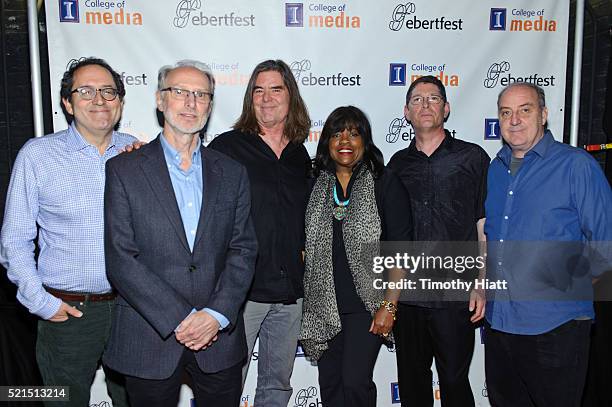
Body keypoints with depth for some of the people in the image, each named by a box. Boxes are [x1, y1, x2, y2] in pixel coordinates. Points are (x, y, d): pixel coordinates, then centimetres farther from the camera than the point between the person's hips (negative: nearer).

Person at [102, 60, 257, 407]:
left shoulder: (232, 173, 5)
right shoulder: (124, 170, -3)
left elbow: (243, 251, 1)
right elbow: (121, 259, -9)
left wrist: (217, 315, -12)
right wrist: (178, 320, -14)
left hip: (220, 335, 2)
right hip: (150, 340, -2)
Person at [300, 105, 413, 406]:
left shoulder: (385, 183, -5)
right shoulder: (315, 186, 5)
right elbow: (304, 246, 11)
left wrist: (389, 305, -12)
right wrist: (301, 300, 6)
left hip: (367, 302, -3)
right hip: (324, 305, 4)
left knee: (355, 382, -6)